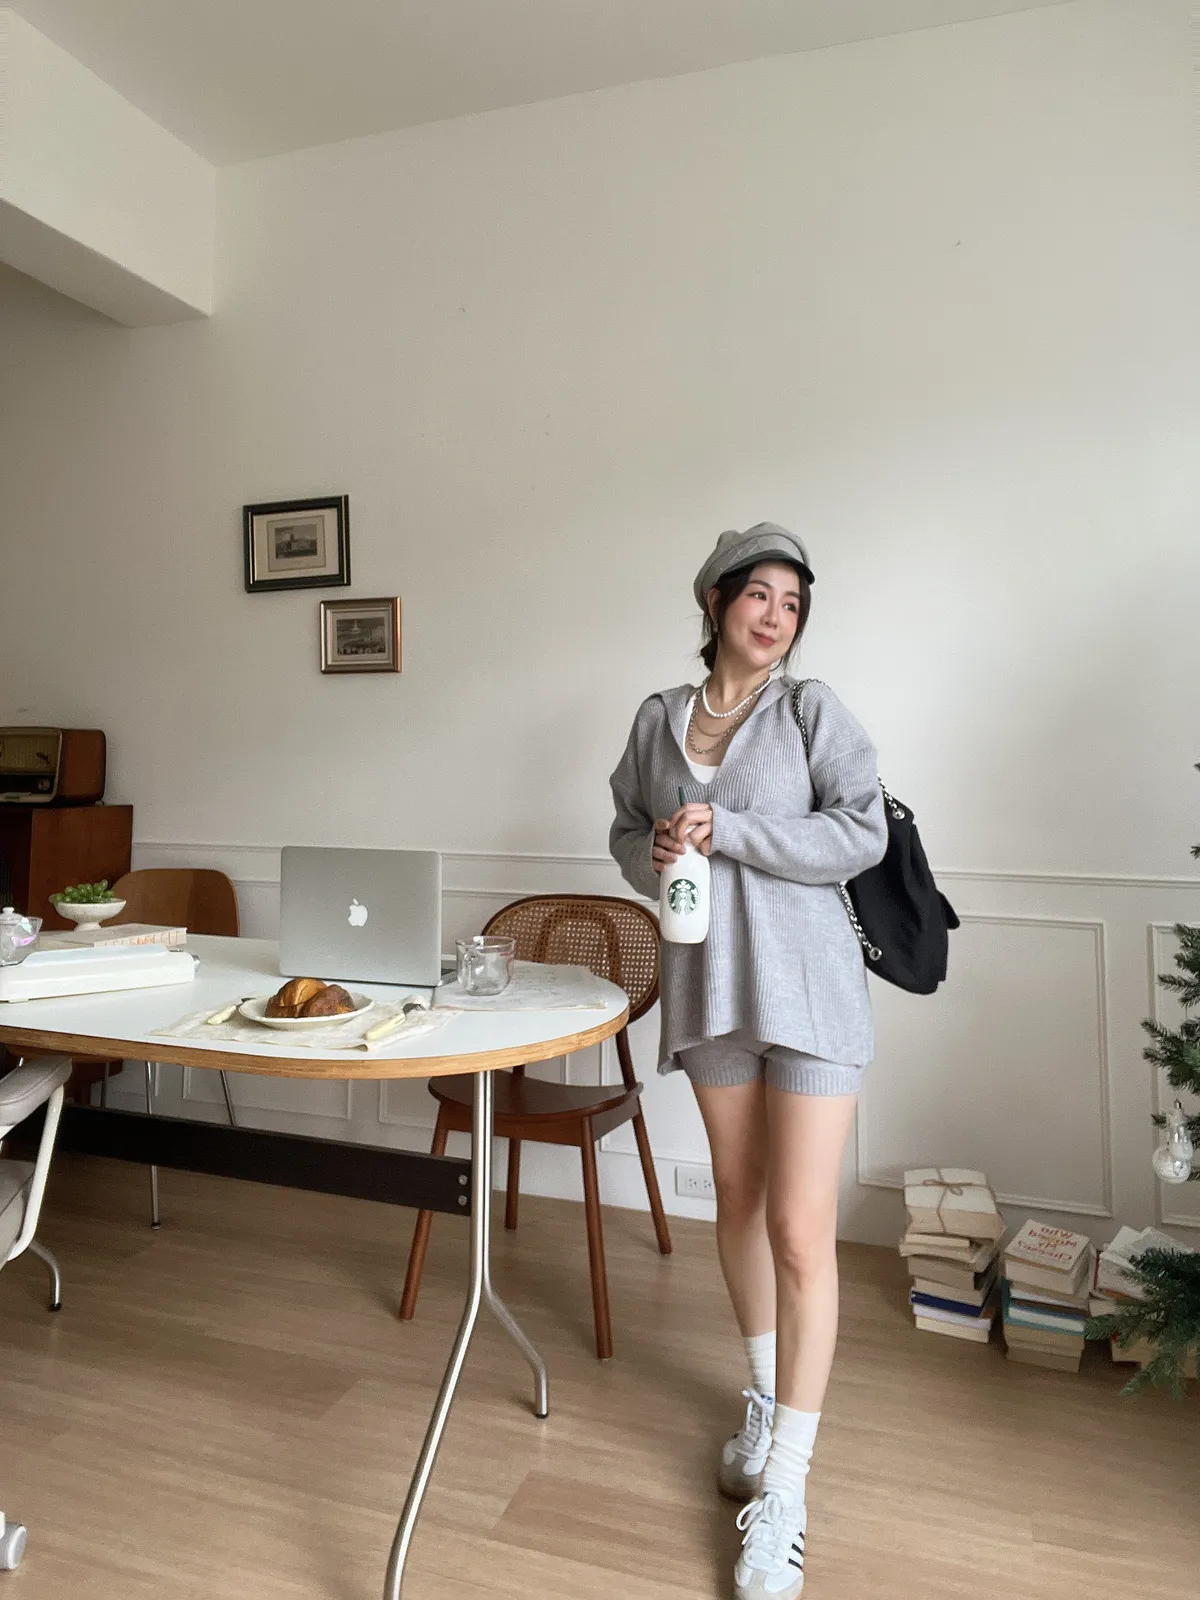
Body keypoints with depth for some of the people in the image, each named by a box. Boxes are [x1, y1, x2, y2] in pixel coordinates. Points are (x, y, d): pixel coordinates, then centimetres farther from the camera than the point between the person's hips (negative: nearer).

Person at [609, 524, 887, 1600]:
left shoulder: (812, 709, -2)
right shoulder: (658, 719, 7)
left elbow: (863, 834, -12)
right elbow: (629, 836, 15)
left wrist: (727, 830, -18)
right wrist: (658, 854, -8)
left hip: (809, 989, -4)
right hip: (709, 985, 4)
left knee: (802, 1235, -4)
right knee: (739, 1202, 17)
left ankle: (783, 1495, 10)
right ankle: (768, 1402, 40)